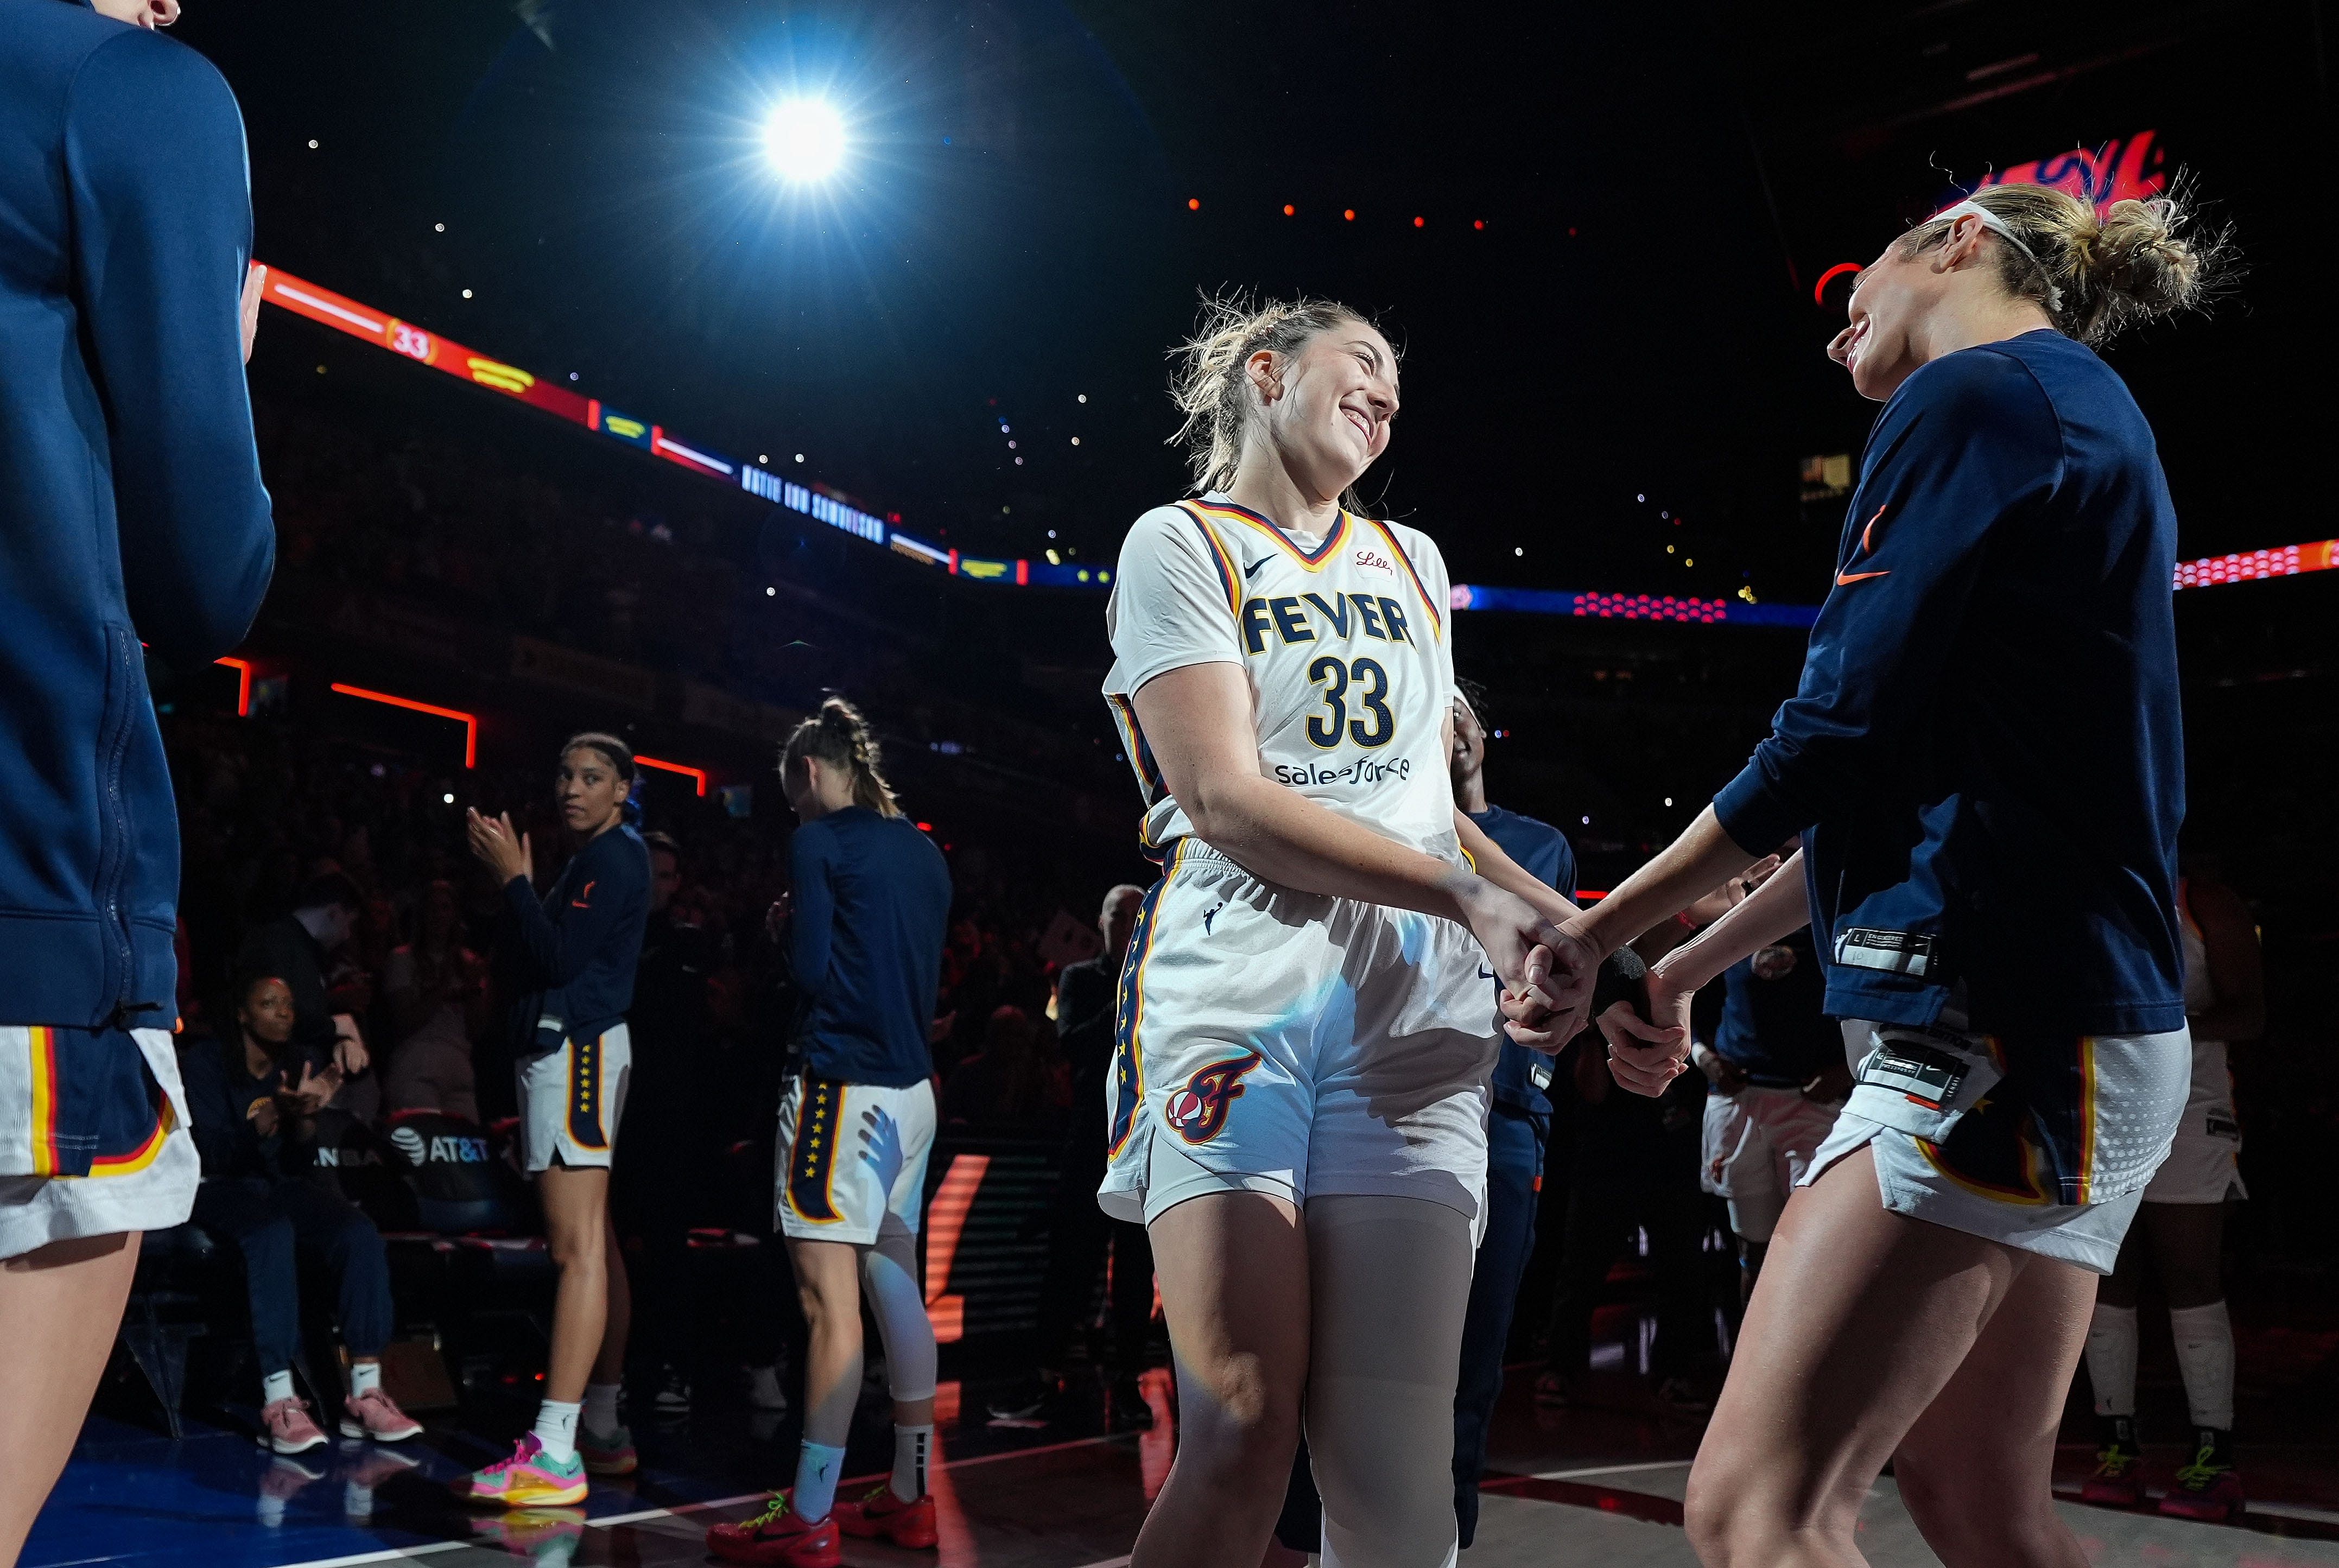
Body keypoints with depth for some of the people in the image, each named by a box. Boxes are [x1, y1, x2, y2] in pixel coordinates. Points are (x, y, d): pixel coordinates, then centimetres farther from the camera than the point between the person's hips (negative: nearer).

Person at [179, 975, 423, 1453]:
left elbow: (302, 1165, 3)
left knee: (361, 1233, -26)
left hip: (282, 1186, 5)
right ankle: (278, 1404, -43)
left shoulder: (297, 1063, 7)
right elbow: (217, 1154, -16)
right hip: (222, 1189, -4)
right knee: (273, 1234, -39)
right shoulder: (207, 1060, -5)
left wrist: (307, 1116, -16)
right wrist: (273, 1114, -31)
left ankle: (365, 1395, -27)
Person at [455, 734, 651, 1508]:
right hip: (570, 1046, 11)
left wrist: (513, 876, -11)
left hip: (575, 1049, -11)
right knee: (594, 1244, 14)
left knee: (577, 1247, -15)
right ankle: (602, 1428, 23)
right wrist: (519, 878, 9)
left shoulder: (615, 854, -9)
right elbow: (535, 961, 18)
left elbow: (559, 958, -20)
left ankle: (554, 1455, -19)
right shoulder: (593, 857, 21)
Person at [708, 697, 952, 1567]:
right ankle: (907, 1497, 20)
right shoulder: (922, 849, 16)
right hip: (912, 1086, 8)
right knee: (898, 1289, 12)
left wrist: (783, 930, 9)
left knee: (830, 1299, -8)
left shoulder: (820, 842, -6)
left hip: (844, 1085, -8)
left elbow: (809, 969, -10)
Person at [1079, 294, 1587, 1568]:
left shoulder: (1411, 562, 24)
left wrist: (1545, 912, 11)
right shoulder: (1181, 543, 7)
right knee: (1240, 1440, -11)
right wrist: (1469, 898, -11)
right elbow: (1226, 799, -6)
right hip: (1230, 997, -4)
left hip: (1412, 1012, 4)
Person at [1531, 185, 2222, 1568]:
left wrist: (1595, 934, -3)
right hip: (2070, 1022, 11)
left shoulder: (1975, 394, -5)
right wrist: (1687, 972, 22)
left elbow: (1839, 737, -15)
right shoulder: (2086, 419, 25)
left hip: (2001, 1026, -10)